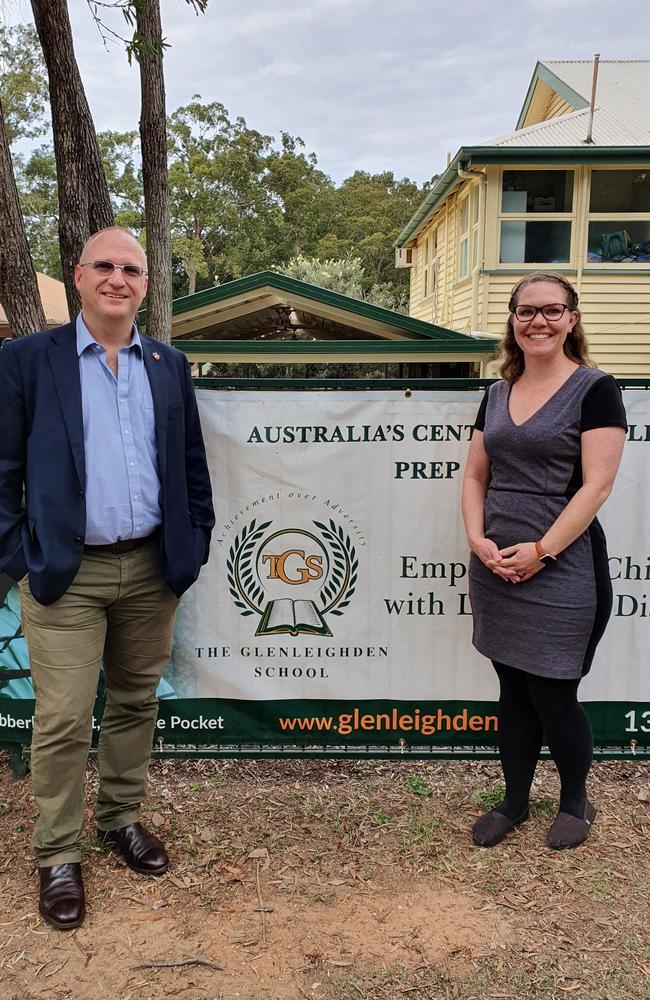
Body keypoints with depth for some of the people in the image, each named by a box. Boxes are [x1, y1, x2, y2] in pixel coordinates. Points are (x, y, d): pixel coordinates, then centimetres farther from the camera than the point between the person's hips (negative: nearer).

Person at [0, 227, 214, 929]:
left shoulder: (169, 365, 8)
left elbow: (192, 466, 11)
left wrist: (194, 544, 6)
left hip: (152, 569, 4)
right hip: (66, 574, -3)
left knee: (135, 704, 16)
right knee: (63, 722, 2)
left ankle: (121, 818, 36)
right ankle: (57, 856, 21)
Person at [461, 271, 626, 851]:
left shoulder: (594, 389, -6)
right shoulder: (497, 395, 11)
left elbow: (597, 484, -13)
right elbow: (475, 476, 12)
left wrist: (540, 551, -17)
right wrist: (479, 540, -4)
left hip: (561, 573, -5)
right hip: (496, 571, 5)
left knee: (553, 696, 4)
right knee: (514, 693, 15)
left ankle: (576, 802, 30)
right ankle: (514, 802, 32)